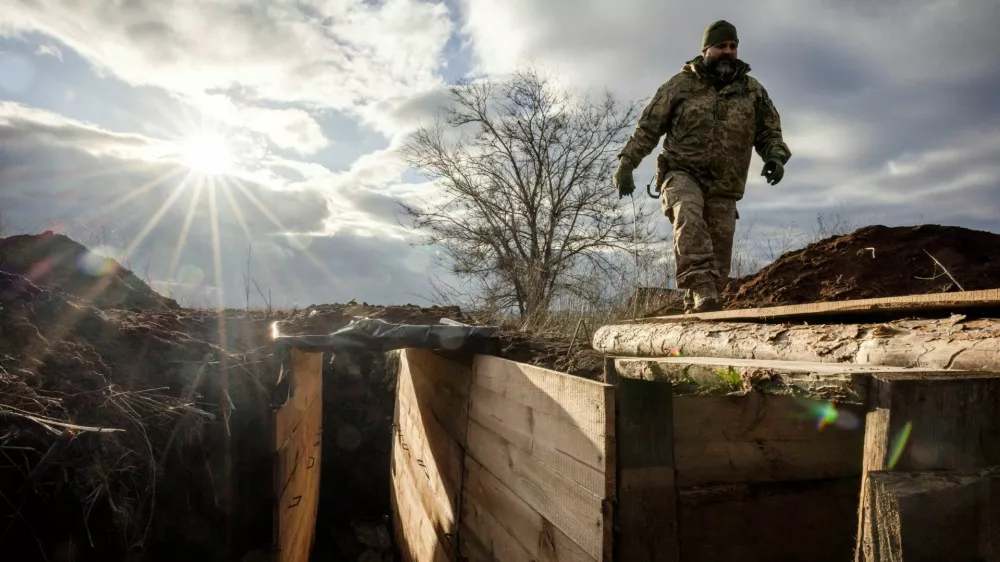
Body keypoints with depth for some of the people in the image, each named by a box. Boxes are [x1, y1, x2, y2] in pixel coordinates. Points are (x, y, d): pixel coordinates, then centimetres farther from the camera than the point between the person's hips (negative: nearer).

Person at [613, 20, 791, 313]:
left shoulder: (753, 90, 13)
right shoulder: (681, 84, 6)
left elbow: (769, 132, 16)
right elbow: (648, 127, 5)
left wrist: (776, 156, -7)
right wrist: (626, 165, -3)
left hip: (723, 188, 3)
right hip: (682, 173, -3)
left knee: (718, 257, 0)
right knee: (688, 215, -35)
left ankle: (699, 311, 11)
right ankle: (702, 293, -44)